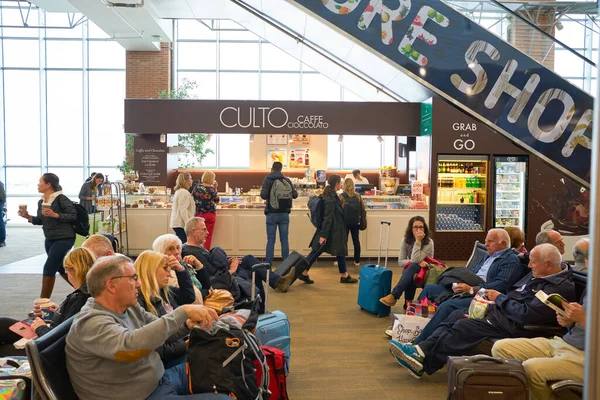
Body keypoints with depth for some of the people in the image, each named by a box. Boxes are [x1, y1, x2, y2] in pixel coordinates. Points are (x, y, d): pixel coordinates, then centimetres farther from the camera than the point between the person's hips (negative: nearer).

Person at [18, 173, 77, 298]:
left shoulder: (61, 199, -14)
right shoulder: (41, 202, 9)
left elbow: (73, 216, -15)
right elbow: (41, 221, 16)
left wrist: (55, 215, -24)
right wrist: (28, 217, 1)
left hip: (64, 238, -9)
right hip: (50, 240, 9)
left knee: (48, 269, -8)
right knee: (61, 269, 18)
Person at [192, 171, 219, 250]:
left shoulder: (196, 187, -5)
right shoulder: (212, 190, -15)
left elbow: (192, 198, 5)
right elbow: (216, 200, 1)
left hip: (199, 214, 3)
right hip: (210, 214, -3)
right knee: (208, 235, 7)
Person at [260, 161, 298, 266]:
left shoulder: (267, 180, -5)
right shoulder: (287, 180, 3)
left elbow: (263, 195, -15)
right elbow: (295, 195, 2)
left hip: (272, 214, -2)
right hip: (284, 214, 2)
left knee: (271, 240, 1)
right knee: (284, 240, 7)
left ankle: (268, 263, 2)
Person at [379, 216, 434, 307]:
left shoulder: (429, 242, -20)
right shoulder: (405, 241, -9)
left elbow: (415, 260, -30)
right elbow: (400, 261, -12)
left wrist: (418, 241, -33)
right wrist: (417, 262, -27)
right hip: (411, 272, 3)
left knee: (412, 267, -37)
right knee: (411, 267, -36)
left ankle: (393, 296, -43)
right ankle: (408, 304, -32)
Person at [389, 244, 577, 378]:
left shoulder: (561, 287, -17)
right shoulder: (537, 274, 13)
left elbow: (527, 314, -24)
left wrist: (500, 298, -13)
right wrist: (494, 299, -1)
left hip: (514, 326, -10)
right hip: (500, 312, 10)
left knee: (464, 326, -20)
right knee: (457, 315, -3)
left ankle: (423, 364, -13)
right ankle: (421, 350, -11)